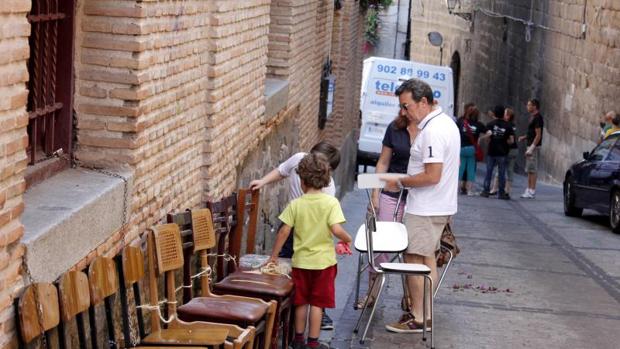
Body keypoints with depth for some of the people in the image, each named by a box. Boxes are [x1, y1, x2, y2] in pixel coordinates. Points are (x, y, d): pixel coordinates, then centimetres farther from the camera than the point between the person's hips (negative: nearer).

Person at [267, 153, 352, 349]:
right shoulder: (331, 203, -11)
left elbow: (284, 232, -6)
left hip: (301, 261, 2)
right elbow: (336, 230, -21)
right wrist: (347, 239, 1)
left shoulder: (295, 204, -6)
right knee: (317, 303, 6)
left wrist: (274, 256, 3)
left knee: (301, 302, 16)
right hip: (323, 261, -2)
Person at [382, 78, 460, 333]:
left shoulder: (432, 131, -22)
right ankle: (426, 314, 24)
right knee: (427, 258, 17)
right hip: (440, 205, 11)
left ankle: (417, 318, 2)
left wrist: (400, 183, -15)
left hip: (425, 209, -11)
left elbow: (432, 176, -26)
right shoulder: (446, 122, 11)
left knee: (414, 260, -3)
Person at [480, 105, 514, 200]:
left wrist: (483, 137, -3)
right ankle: (501, 193, 6)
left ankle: (486, 191, 9)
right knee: (502, 173, 4)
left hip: (491, 152, 0)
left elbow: (489, 133, -21)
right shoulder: (508, 125, 0)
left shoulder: (490, 124, -3)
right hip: (502, 153, 0)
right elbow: (511, 140, -3)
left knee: (489, 172, 9)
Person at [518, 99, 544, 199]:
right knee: (529, 170, 11)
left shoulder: (537, 118, -14)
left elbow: (538, 135, -19)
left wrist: (531, 148, -22)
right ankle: (528, 190, 15)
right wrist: (524, 137, 11)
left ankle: (532, 191, -8)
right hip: (531, 146, 10)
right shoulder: (533, 117, 17)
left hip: (534, 147, -10)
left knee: (532, 169, -9)